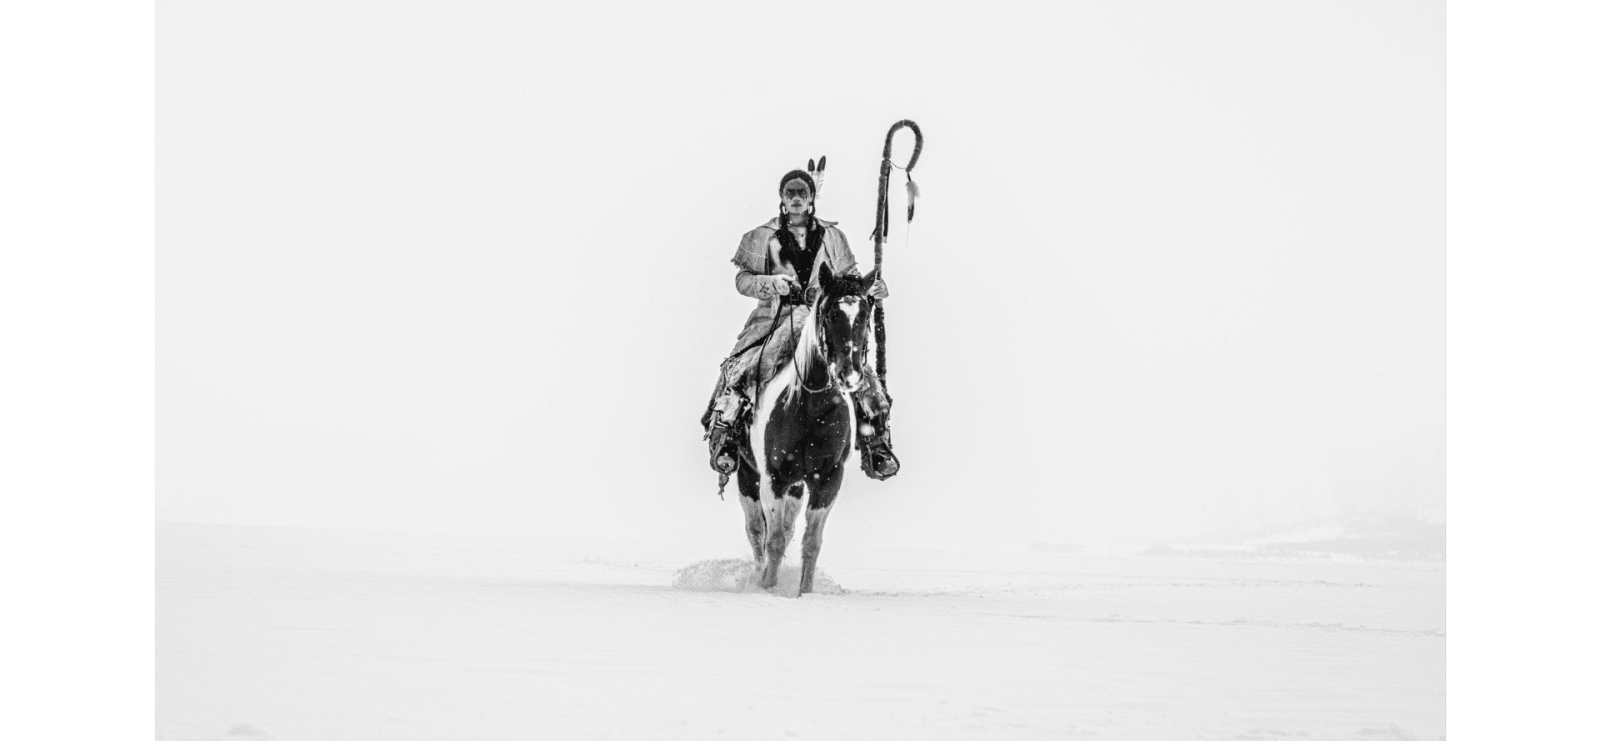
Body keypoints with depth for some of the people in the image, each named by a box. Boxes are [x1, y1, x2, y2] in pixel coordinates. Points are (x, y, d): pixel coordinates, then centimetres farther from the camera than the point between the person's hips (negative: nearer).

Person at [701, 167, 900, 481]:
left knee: (862, 374, -15)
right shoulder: (764, 237, 8)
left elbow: (849, 278, 15)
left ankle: (875, 443, -3)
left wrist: (870, 288, -6)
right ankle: (724, 437, -10)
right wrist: (770, 283, -14)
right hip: (776, 318, -1)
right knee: (739, 369, -22)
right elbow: (743, 279, 6)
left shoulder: (831, 236, 13)